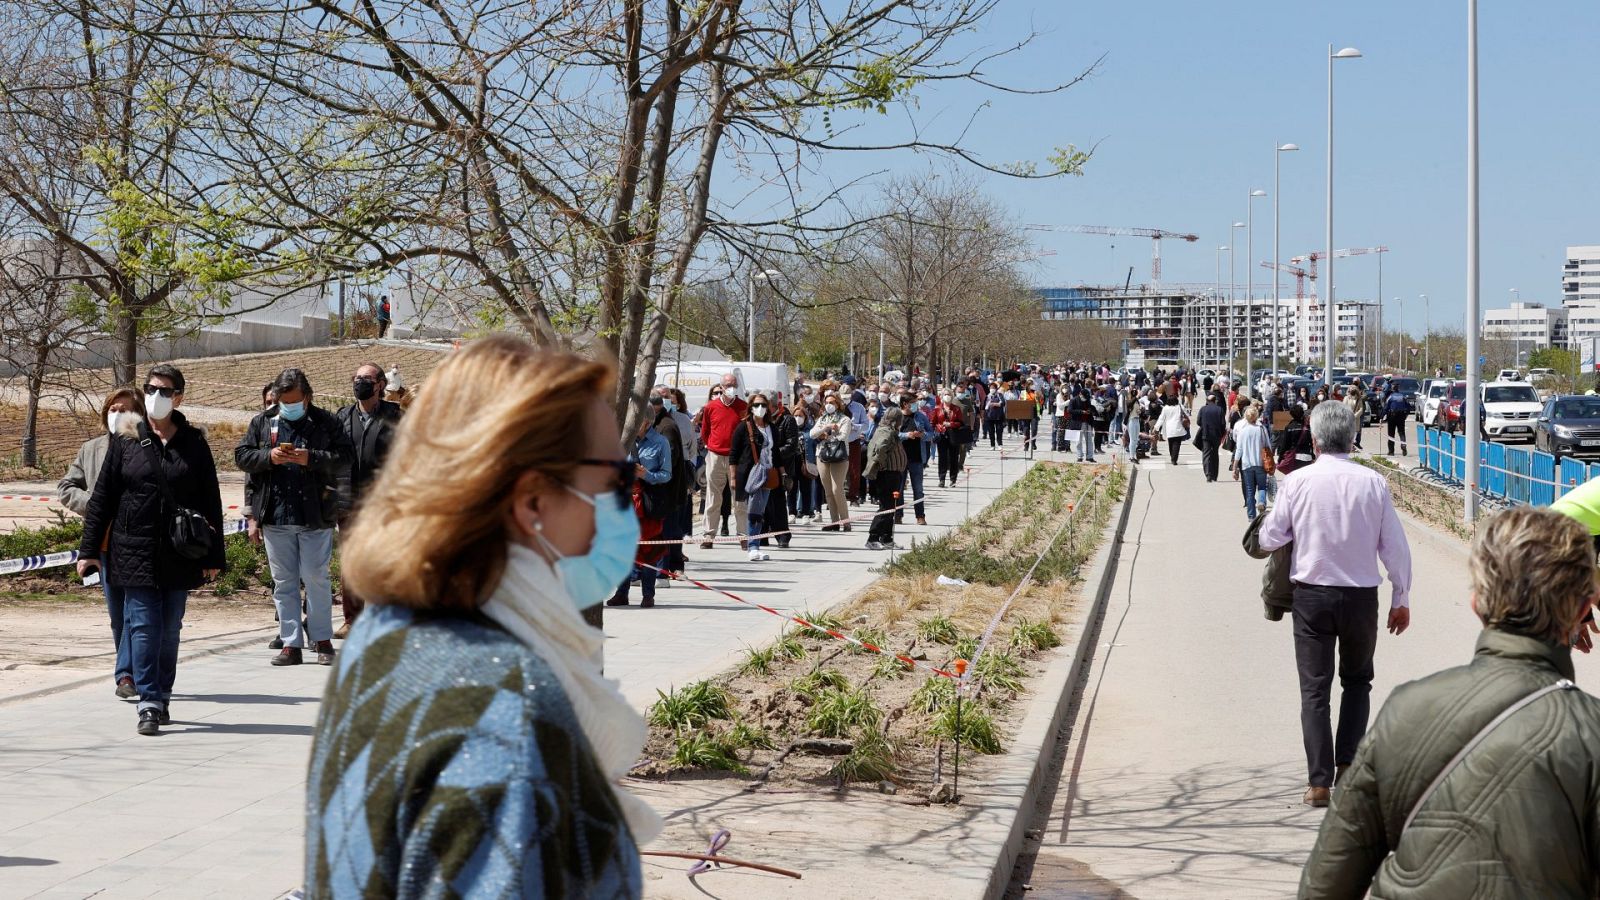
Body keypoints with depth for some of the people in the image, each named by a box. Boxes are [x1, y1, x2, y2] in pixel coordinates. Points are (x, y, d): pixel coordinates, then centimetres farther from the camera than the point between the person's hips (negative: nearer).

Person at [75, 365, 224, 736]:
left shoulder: (193, 443, 5)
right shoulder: (125, 441, 3)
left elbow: (211, 502, 7)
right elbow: (102, 497, 5)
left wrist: (213, 556, 4)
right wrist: (89, 550, 1)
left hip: (179, 554, 1)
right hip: (134, 551, -1)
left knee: (169, 630, 8)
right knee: (143, 626, -6)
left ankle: (162, 698, 20)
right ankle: (149, 704, -6)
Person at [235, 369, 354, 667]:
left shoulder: (325, 422, 2)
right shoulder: (262, 422, 11)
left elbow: (346, 458, -4)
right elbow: (241, 456, 9)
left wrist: (311, 458, -17)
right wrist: (269, 457, -9)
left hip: (315, 517, -3)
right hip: (275, 518, 3)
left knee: (316, 578, 1)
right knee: (283, 582, 6)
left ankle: (322, 639, 14)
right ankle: (291, 644, 12)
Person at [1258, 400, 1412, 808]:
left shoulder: (1298, 481, -9)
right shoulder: (1373, 482, -6)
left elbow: (1269, 539, -3)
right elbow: (1395, 547, -2)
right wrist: (1401, 599, 8)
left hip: (1312, 595, -1)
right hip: (1361, 595, 1)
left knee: (1314, 689, 5)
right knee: (1357, 681, 20)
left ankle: (1320, 782, 2)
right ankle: (1348, 764, 12)